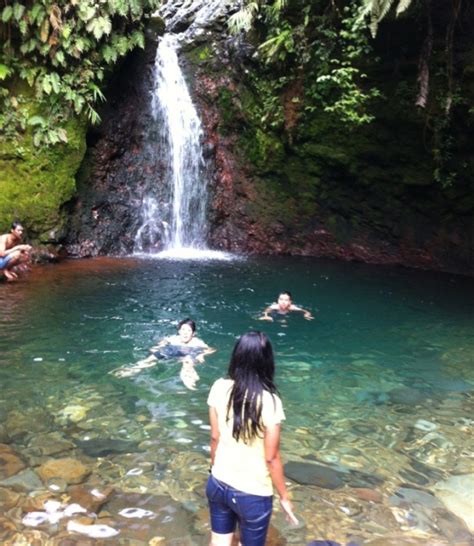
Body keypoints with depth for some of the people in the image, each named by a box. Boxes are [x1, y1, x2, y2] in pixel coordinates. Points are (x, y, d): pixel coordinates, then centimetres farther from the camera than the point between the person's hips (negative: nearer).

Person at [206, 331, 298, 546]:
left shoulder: (219, 388, -12)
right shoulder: (269, 401, -24)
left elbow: (215, 437, 0)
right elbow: (271, 458, -16)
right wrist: (284, 497, -2)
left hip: (218, 484, 4)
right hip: (253, 494, -4)